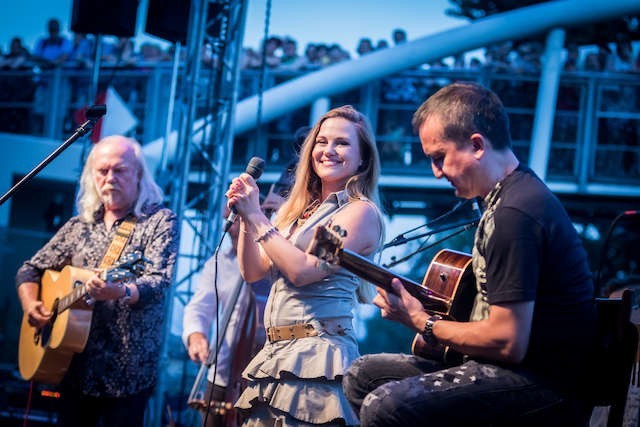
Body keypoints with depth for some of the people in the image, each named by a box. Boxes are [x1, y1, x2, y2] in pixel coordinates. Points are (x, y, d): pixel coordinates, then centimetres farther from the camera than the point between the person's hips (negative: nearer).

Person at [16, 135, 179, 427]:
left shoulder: (160, 221, -4)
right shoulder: (78, 226, 12)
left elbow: (158, 282, -18)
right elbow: (31, 270, 17)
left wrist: (120, 292, -38)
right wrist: (31, 305, -3)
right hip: (76, 367, 5)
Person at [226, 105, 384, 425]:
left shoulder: (361, 211, -6)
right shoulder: (300, 210, 18)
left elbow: (302, 270, -16)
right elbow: (253, 271, 14)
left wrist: (256, 215, -11)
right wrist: (245, 216, 2)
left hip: (317, 355, -7)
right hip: (277, 351, 8)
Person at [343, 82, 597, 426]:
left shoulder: (514, 214, -21)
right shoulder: (513, 191, 12)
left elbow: (508, 342, -23)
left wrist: (422, 322, -9)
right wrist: (429, 304, 13)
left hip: (546, 380, -11)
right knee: (363, 375, 11)